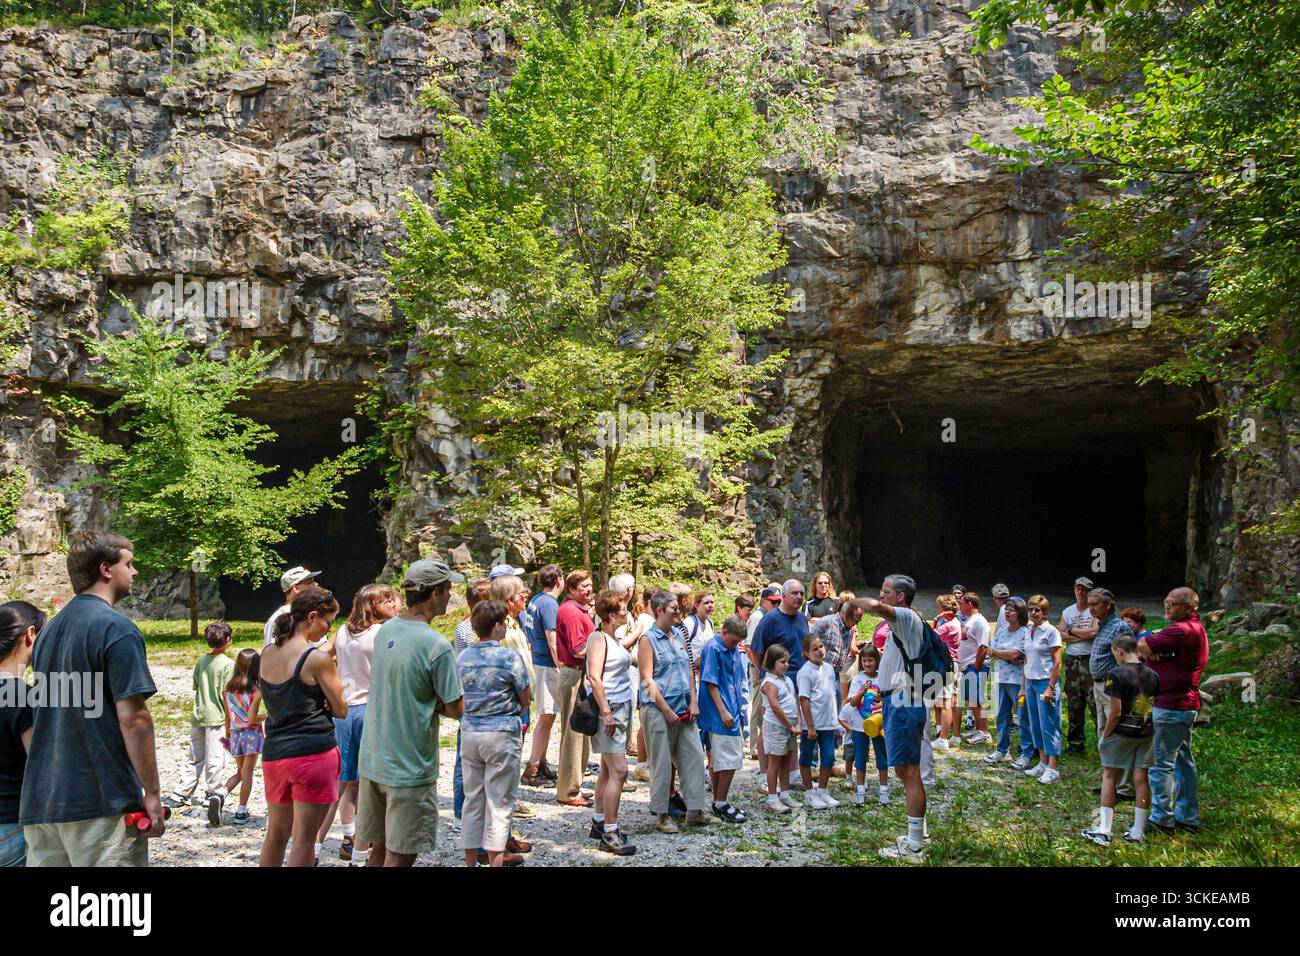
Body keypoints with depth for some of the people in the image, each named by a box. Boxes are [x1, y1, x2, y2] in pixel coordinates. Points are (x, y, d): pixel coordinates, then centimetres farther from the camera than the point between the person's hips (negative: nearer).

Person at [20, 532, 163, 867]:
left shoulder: (50, 630, 15)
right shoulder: (117, 629, -10)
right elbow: (132, 718, -16)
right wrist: (152, 793, -10)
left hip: (40, 802, 8)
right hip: (101, 801, -7)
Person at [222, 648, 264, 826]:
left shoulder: (228, 688, 1)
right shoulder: (255, 691, -14)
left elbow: (227, 716, 7)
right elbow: (252, 719, -17)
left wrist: (227, 736, 17)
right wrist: (267, 716, 0)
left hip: (235, 734, 5)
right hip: (251, 734, -5)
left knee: (240, 771, 19)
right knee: (247, 773, 4)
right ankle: (241, 812, 8)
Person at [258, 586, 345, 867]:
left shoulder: (266, 654, 7)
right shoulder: (318, 659, -13)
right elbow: (340, 710, -6)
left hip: (274, 754, 7)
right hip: (313, 753, -7)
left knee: (276, 832, 18)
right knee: (304, 837, -1)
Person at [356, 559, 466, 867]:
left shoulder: (385, 630, 4)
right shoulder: (437, 645, -19)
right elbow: (455, 709, -15)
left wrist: (430, 701, 2)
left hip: (371, 761, 7)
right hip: (409, 769, -7)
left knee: (379, 848, 18)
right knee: (399, 856, 3)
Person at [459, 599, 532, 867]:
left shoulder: (463, 657, 4)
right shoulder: (510, 657, -10)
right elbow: (525, 697, -3)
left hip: (469, 732, 5)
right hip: (502, 734, -5)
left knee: (472, 800, 13)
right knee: (499, 803, 2)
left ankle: (471, 860, 20)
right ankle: (496, 858, 3)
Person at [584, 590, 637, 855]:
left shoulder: (614, 640, 15)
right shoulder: (598, 639, -12)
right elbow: (594, 677, -20)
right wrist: (606, 712, -23)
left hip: (622, 708, 9)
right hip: (608, 709, -9)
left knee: (608, 769, 13)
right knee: (619, 771, -12)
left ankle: (599, 823, 22)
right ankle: (609, 834, -9)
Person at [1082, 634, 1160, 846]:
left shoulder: (1117, 675, -17)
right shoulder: (1152, 675, 2)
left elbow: (1115, 712, -18)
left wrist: (1105, 736, -8)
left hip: (1122, 733, -5)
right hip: (1147, 733, 5)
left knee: (1109, 777, 6)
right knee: (1141, 778, 9)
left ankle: (1104, 830, 5)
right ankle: (1138, 832, 14)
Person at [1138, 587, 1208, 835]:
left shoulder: (1181, 630, -20)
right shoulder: (1196, 628, 15)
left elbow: (1142, 646, -20)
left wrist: (1152, 651, 0)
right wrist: (1156, 652, -10)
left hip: (1170, 707, -11)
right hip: (1187, 704, 11)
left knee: (1162, 763, -4)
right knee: (1183, 761, 17)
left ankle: (1162, 820, 2)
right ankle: (1188, 817, 25)